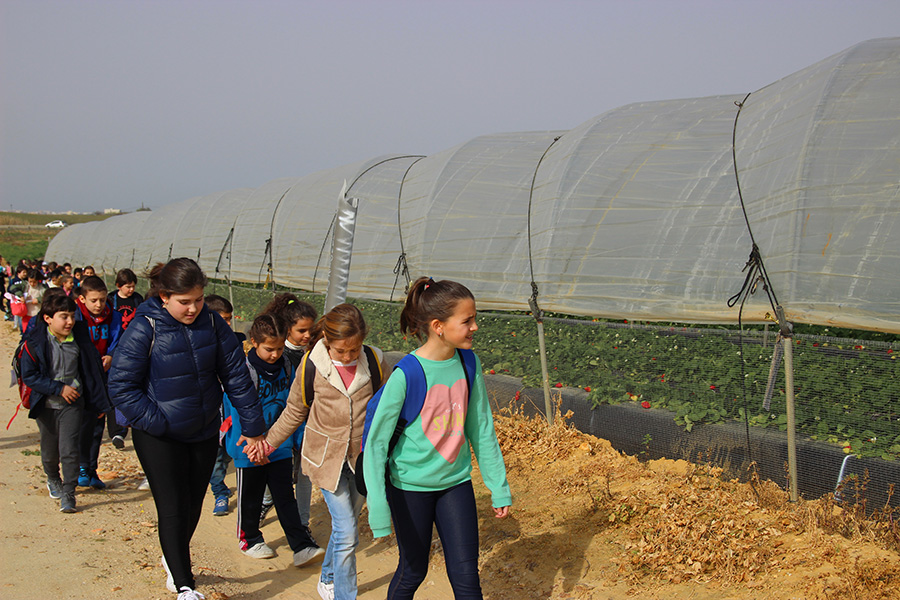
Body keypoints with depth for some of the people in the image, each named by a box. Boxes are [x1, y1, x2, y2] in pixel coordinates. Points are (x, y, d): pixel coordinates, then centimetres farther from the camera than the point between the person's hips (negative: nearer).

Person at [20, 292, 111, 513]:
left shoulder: (79, 338, -4)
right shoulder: (35, 342, -13)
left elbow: (91, 369, 9)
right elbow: (29, 375, -13)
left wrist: (99, 401, 10)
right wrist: (59, 388, -19)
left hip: (73, 404, 0)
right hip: (46, 405, 0)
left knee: (69, 450, -10)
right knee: (50, 451, 15)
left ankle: (68, 494, 0)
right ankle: (53, 479, 44)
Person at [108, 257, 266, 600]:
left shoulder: (212, 323, -7)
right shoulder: (144, 329, -19)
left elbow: (236, 375, -1)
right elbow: (121, 386, -15)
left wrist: (252, 426, 0)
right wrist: (157, 423, -20)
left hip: (204, 432, 5)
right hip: (159, 437, -4)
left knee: (193, 506, 18)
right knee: (172, 510, -2)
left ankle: (176, 560, 44)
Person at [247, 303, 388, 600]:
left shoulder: (374, 360, -8)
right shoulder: (312, 365, -11)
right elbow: (295, 411, 5)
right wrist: (269, 442, 2)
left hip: (363, 457, 2)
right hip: (327, 457, -2)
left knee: (345, 525, 18)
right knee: (347, 534, -9)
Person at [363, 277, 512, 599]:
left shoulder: (468, 364, -7)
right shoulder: (405, 375, -22)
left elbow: (481, 429, 4)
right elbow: (376, 441, -16)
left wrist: (499, 487, 8)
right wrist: (378, 506, -20)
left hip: (456, 482, 4)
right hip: (411, 485, -4)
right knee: (413, 572, 12)